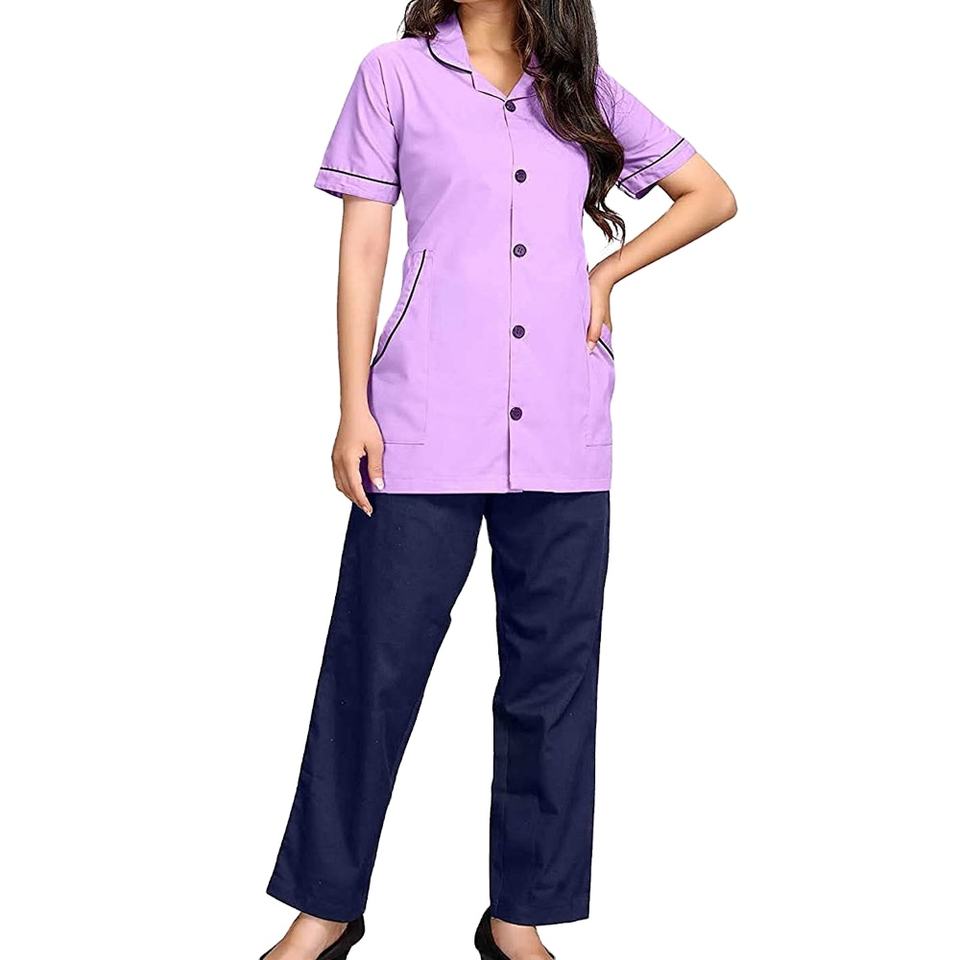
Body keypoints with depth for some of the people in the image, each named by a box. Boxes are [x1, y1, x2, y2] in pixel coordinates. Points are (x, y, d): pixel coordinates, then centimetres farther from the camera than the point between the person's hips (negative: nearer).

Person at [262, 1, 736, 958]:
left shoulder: (584, 90, 13)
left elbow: (711, 195, 20)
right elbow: (362, 247, 3)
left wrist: (609, 271, 7)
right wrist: (354, 408, -4)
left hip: (561, 435, 3)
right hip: (426, 428, -2)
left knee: (551, 672, 6)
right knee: (374, 661, 2)